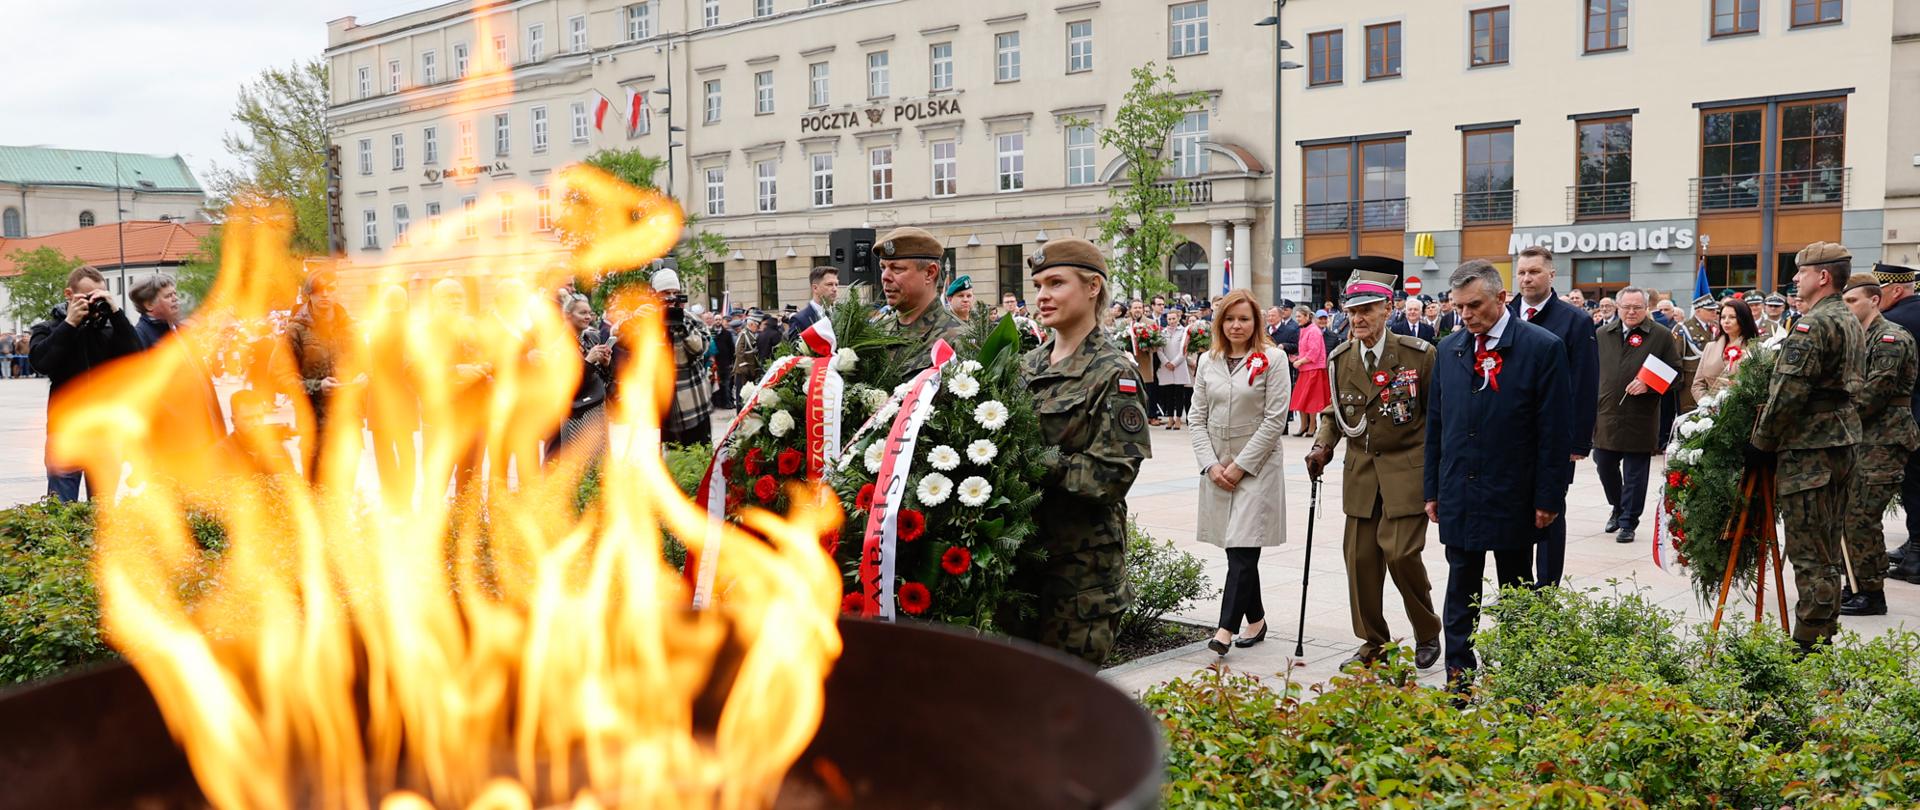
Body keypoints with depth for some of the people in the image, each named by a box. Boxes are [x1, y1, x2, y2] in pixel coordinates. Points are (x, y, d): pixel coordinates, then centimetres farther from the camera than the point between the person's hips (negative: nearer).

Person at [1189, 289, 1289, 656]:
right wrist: (1211, 464, -4)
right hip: (1218, 470, 4)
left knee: (1243, 549, -11)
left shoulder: (1271, 360, -4)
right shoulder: (1207, 361, 9)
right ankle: (1256, 619, 22)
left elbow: (1275, 420, -9)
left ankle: (1226, 627, -11)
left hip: (1257, 468, -4)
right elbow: (1198, 419, 8)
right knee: (1236, 548, 9)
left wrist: (1240, 465, -11)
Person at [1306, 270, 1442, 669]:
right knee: (1360, 557, 5)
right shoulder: (1341, 359, 4)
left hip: (1407, 470, -4)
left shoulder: (1419, 354, -8)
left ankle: (1427, 634, 15)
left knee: (1400, 552, -12)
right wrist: (1322, 446, -1)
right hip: (1361, 472, 5)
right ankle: (1373, 643, 21)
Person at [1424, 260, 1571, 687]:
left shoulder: (1543, 348, -8)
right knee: (1460, 595, 9)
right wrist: (1432, 490, 8)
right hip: (1458, 497, 4)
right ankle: (1458, 682, 16)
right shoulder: (1449, 350, 6)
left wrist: (1548, 498, -10)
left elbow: (1554, 432, -9)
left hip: (1512, 499, -4)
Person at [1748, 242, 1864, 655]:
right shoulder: (1853, 323, 16)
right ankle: (1825, 638, 24)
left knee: (1809, 554, -6)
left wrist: (1760, 443, -11)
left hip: (1808, 450, -10)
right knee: (1827, 550, 16)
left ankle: (1808, 646, -2)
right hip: (1844, 441, 10)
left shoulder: (1814, 324, -16)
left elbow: (1787, 392, -21)